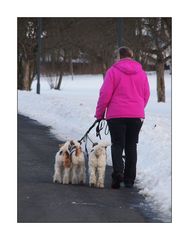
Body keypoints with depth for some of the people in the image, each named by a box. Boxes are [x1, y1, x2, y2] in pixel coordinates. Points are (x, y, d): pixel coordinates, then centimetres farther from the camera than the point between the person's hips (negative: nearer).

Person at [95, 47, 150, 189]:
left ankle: (118, 172, -21)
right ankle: (129, 180, 12)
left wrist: (99, 113, 4)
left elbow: (105, 94, -7)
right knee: (131, 146, 11)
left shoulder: (113, 71, -7)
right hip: (137, 115, 3)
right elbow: (146, 94, 13)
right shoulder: (141, 73, 6)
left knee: (117, 145, 2)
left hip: (116, 115, -3)